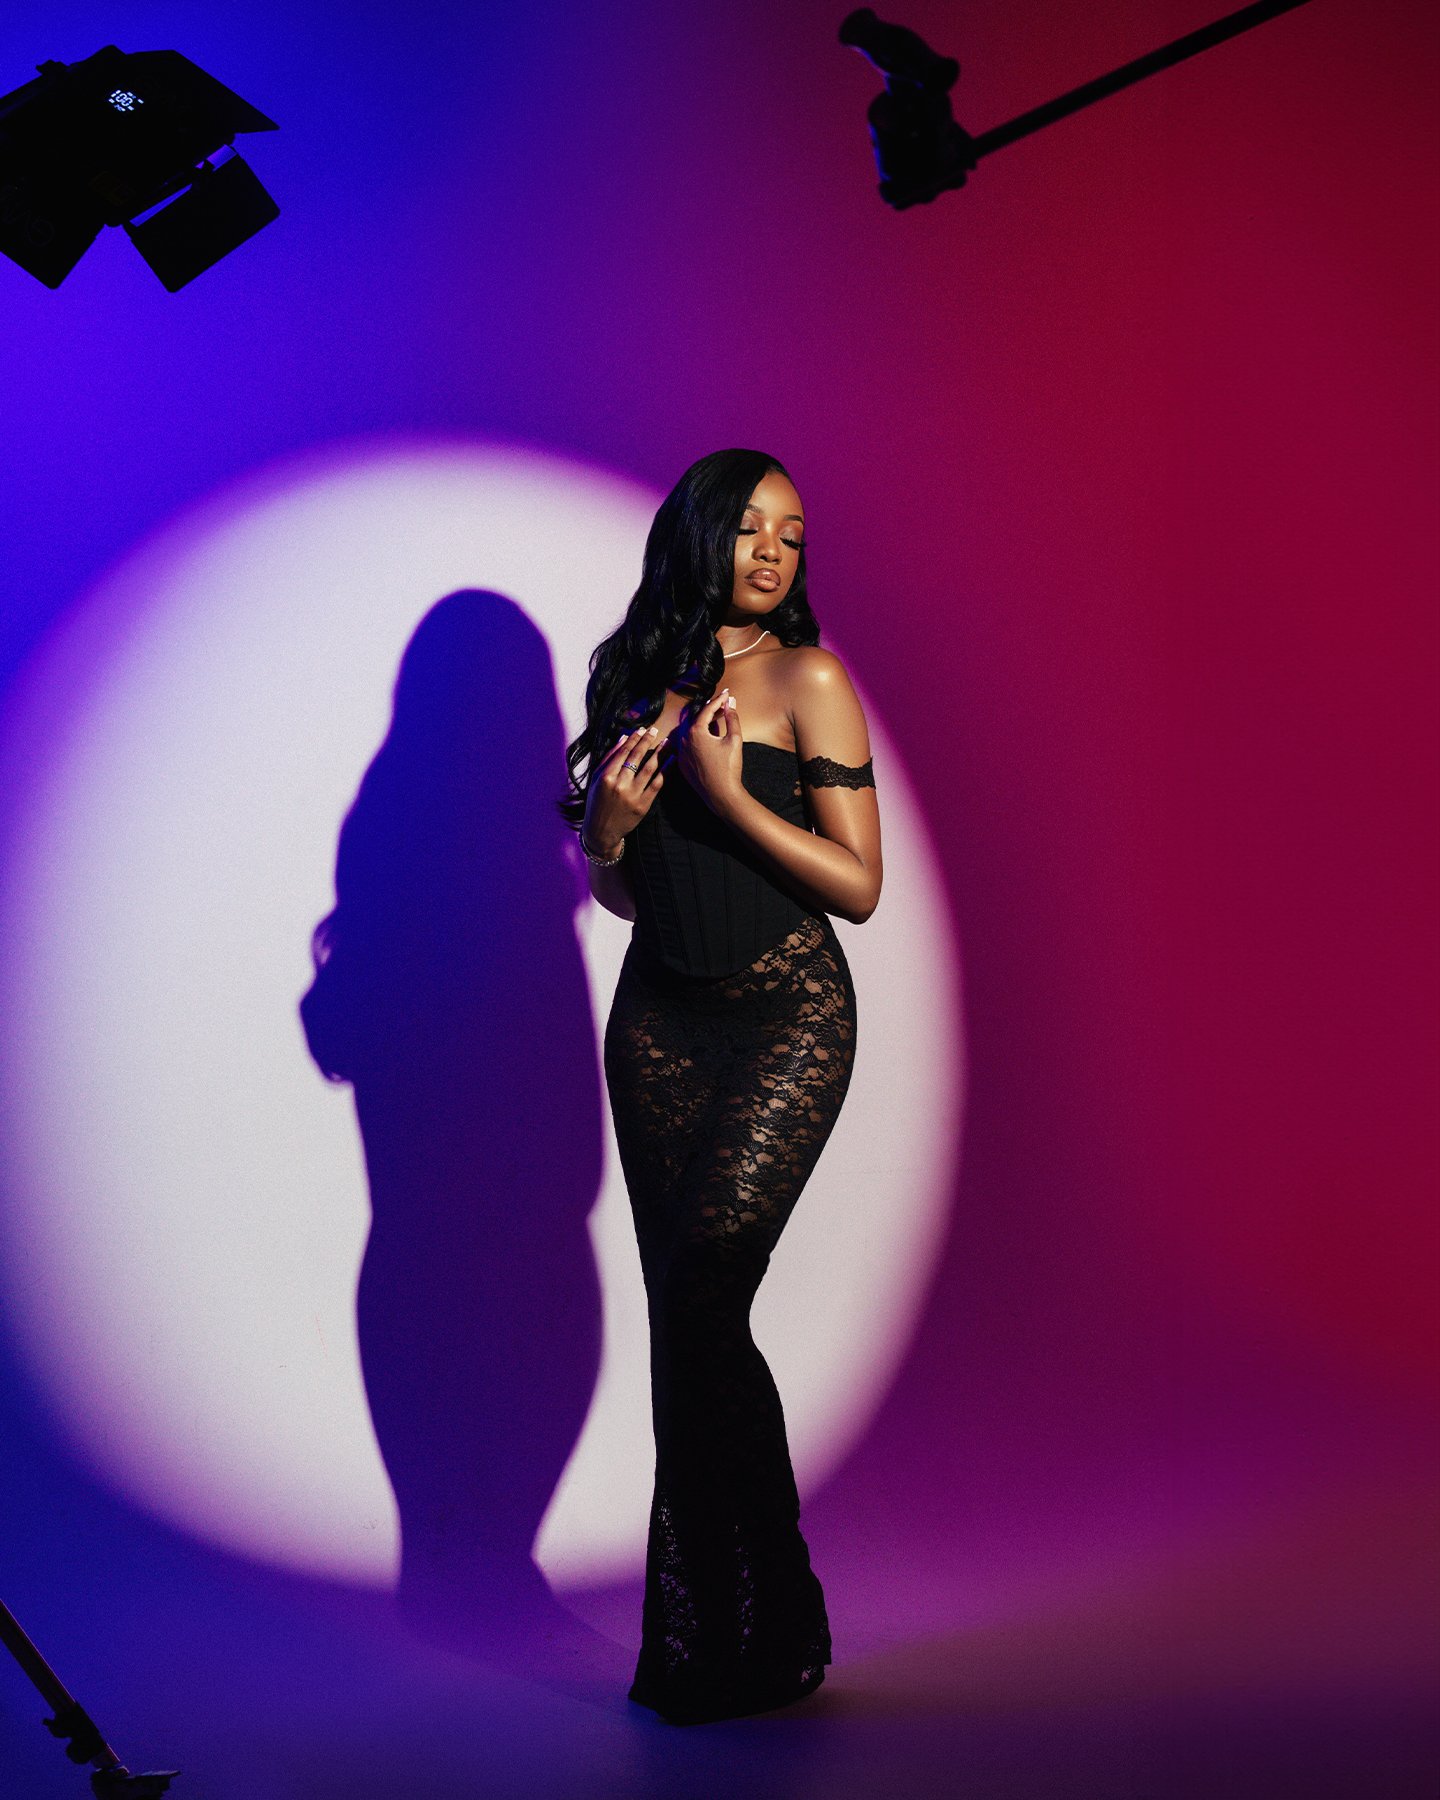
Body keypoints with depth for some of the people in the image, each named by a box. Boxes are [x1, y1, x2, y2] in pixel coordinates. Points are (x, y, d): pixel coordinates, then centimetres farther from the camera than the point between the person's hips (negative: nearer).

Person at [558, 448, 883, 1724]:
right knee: (683, 1314, 4)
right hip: (661, 1019, 5)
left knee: (702, 1296, -15)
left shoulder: (807, 681, -3)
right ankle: (703, 1629, 13)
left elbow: (859, 884, -8)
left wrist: (727, 794, -17)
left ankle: (769, 1626, 1)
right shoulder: (640, 682, 12)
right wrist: (615, 824, -4)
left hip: (787, 1017, -5)